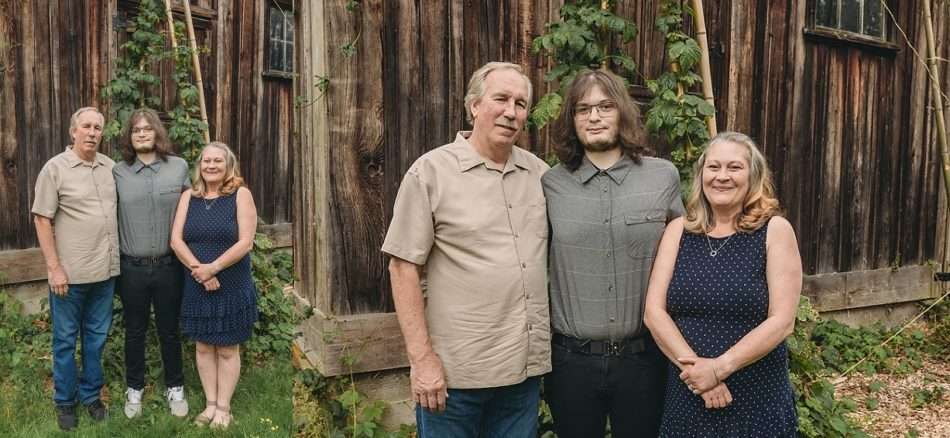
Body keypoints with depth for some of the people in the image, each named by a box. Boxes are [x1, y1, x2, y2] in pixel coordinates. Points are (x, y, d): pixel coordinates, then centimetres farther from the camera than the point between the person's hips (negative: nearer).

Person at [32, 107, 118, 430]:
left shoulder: (110, 167, 6)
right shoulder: (55, 168, -7)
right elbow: (42, 220, -8)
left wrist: (116, 258, 10)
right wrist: (54, 268, -13)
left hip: (106, 270, 4)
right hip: (70, 272, -4)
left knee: (96, 337, 14)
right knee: (65, 339, 9)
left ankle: (91, 395, 29)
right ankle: (65, 401, 24)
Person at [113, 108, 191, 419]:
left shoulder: (179, 167, -1)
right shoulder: (118, 172, -2)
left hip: (168, 265, 0)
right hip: (132, 268, 0)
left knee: (169, 331, 13)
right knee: (135, 332, 14)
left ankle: (175, 387, 28)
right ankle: (134, 389, 30)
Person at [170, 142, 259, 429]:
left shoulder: (240, 195, -6)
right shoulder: (189, 197, 5)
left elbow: (246, 243, -14)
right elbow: (176, 240, -3)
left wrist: (213, 268, -20)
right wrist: (199, 270, -16)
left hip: (232, 287, -4)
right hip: (196, 286, 4)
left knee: (227, 349, 7)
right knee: (203, 346, 12)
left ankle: (223, 407, 18)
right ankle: (210, 404, 25)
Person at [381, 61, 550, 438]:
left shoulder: (540, 173, 8)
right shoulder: (431, 172, -7)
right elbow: (403, 266, -9)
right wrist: (422, 358, -13)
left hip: (526, 370, 5)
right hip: (454, 374, -4)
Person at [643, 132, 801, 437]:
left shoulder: (775, 231, -4)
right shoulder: (679, 231, 2)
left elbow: (782, 321, -10)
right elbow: (654, 312, -4)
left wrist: (719, 367, -18)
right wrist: (696, 368, -15)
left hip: (757, 400, -2)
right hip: (686, 396, 2)